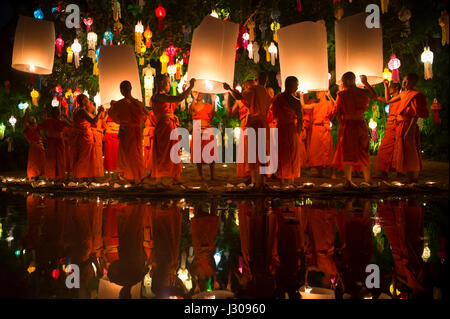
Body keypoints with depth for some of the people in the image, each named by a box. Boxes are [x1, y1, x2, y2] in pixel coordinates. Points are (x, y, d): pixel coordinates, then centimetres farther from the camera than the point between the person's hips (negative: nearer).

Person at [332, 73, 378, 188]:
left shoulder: (342, 94, -8)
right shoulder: (364, 92, 2)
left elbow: (338, 111, -7)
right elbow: (375, 95, 24)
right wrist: (366, 83, 28)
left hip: (347, 124, -3)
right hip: (361, 124, 3)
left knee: (347, 153, 3)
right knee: (363, 153, 14)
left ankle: (348, 181, -1)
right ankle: (367, 181, 21)